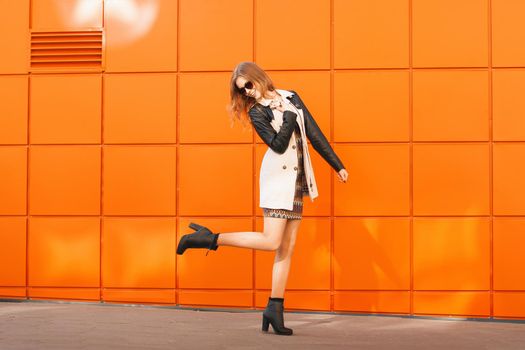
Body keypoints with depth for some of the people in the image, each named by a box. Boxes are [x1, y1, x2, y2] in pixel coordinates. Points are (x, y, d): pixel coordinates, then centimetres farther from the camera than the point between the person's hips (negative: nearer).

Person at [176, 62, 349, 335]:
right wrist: (290, 115, -10)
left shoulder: (290, 97, 13)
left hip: (297, 179, 6)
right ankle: (210, 239, -2)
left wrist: (337, 165, 13)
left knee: (287, 248, 2)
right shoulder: (256, 112, -2)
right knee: (271, 242, -14)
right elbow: (278, 144, -14)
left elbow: (314, 133, 13)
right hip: (277, 177, -6)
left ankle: (274, 309, 5)